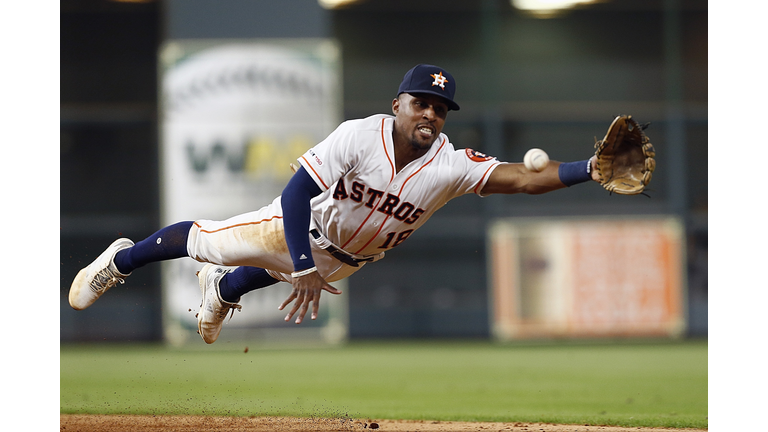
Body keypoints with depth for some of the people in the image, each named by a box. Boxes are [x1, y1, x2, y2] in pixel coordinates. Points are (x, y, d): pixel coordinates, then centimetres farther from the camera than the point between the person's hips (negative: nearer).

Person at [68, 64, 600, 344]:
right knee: (203, 241, 11)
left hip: (346, 259, 3)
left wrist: (585, 171, -57)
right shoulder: (360, 136, -35)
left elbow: (521, 178, -41)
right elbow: (295, 192, -34)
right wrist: (303, 268, -41)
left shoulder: (452, 164, -30)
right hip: (299, 226, -3)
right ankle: (121, 260, 39)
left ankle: (221, 291, 63)